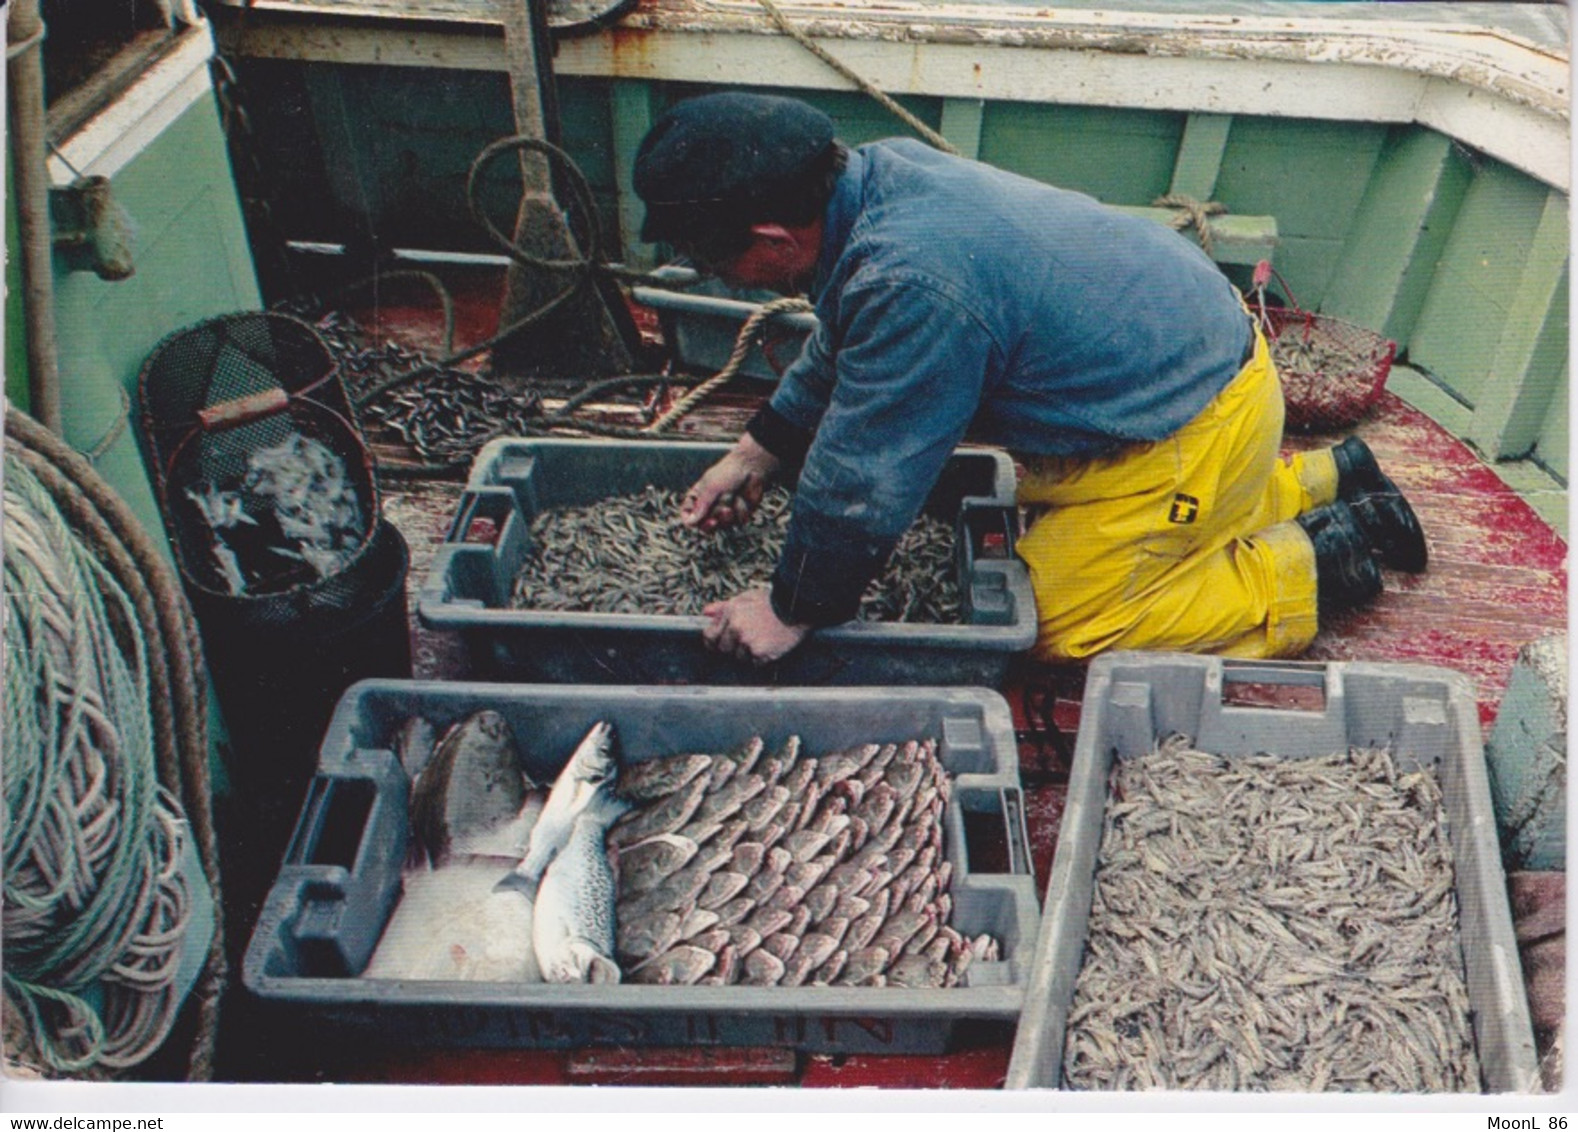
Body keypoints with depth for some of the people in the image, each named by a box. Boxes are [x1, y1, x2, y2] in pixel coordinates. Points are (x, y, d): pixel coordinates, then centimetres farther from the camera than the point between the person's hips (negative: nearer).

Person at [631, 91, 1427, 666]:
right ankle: (1323, 479, 31)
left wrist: (790, 611, -12)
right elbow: (838, 353, 12)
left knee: (1064, 626, -1)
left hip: (1191, 426, -9)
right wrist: (756, 456, 15)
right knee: (1058, 521, 27)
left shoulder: (912, 287, -35)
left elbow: (862, 478, -25)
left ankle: (1318, 563, 8)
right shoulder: (880, 174, -4)